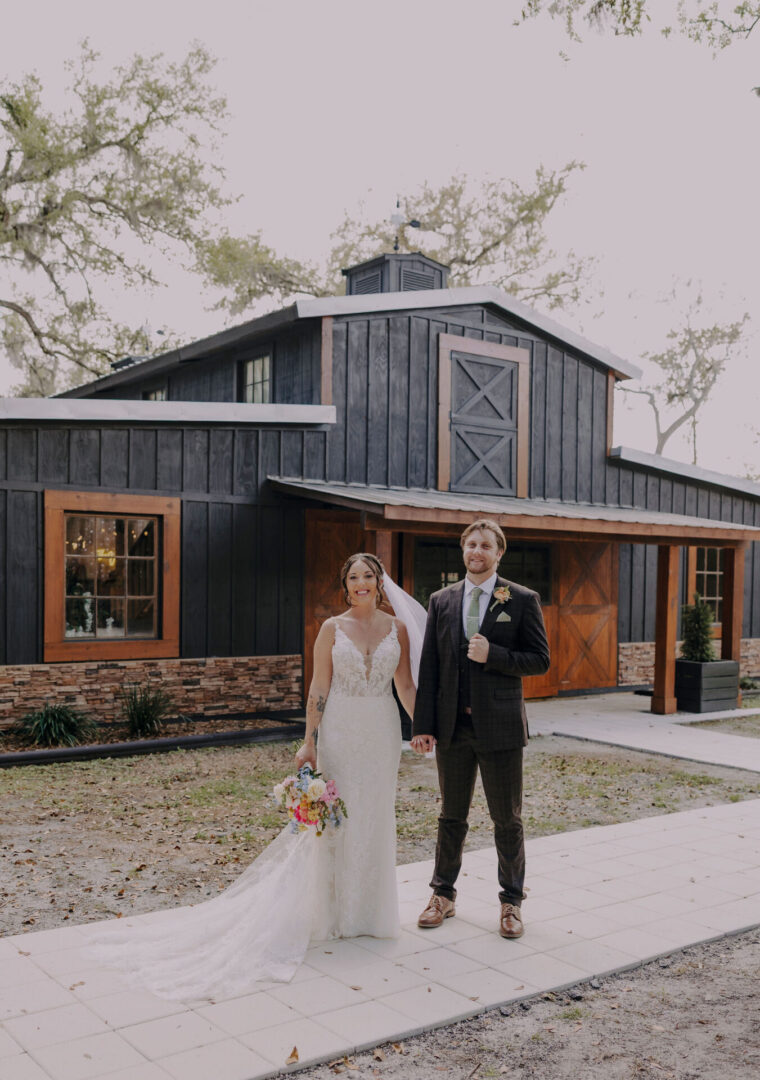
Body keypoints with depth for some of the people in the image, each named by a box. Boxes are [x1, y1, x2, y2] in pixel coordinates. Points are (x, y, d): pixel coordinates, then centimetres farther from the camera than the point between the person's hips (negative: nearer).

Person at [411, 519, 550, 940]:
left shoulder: (522, 600, -2)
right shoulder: (442, 601, 6)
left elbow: (539, 661, -3)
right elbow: (428, 667, 5)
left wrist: (493, 655, -18)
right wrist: (423, 725, 0)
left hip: (499, 727, -2)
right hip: (452, 727, 3)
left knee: (507, 819, 8)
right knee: (451, 815, 14)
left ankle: (511, 901, 23)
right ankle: (443, 895, 28)